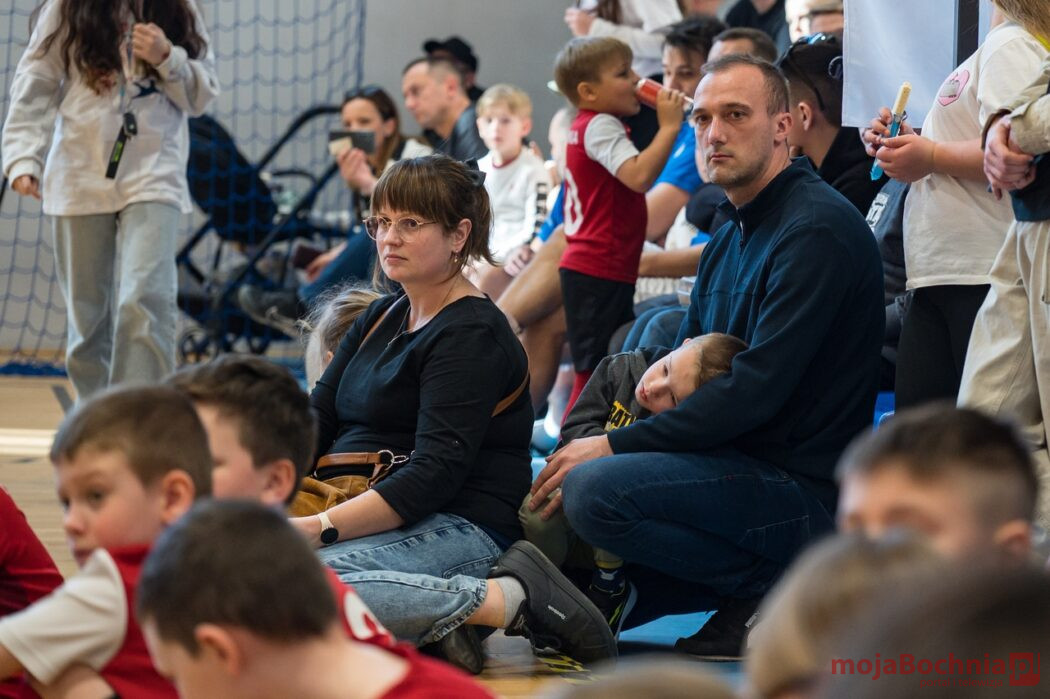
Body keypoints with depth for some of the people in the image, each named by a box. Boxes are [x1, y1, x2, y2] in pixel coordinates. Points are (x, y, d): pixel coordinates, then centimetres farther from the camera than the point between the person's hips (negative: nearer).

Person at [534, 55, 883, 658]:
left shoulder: (819, 229, -15)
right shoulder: (729, 241, 18)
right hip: (738, 466, 10)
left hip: (803, 485, -10)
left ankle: (768, 583, -10)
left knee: (595, 490, -27)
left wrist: (615, 447, -19)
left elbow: (756, 390, -22)